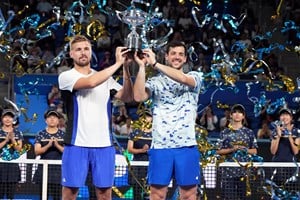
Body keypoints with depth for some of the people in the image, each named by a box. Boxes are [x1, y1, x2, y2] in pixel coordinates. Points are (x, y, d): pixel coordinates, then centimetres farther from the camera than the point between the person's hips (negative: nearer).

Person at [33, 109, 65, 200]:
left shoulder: (63, 135, 5)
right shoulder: (41, 134, 6)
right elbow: (37, 151, -2)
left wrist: (57, 145, -15)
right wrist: (48, 145, -16)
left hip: (58, 169, 0)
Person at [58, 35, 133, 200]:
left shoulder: (105, 78, 13)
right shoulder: (66, 76, -2)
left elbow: (127, 97, 1)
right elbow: (90, 82, -20)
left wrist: (126, 68, -10)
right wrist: (117, 63, -17)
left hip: (104, 145, 4)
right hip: (77, 145, -4)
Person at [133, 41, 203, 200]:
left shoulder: (195, 77, 8)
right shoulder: (155, 81, 9)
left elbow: (183, 79, -16)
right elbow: (139, 97, -10)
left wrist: (155, 64, -18)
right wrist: (142, 67, -13)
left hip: (186, 146, 0)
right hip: (160, 146, 0)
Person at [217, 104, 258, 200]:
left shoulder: (249, 132, 9)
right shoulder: (224, 133, 7)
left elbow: (254, 151, 9)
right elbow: (219, 151, 3)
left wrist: (246, 150, -10)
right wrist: (232, 149, -11)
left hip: (244, 169, 1)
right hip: (228, 170, -1)